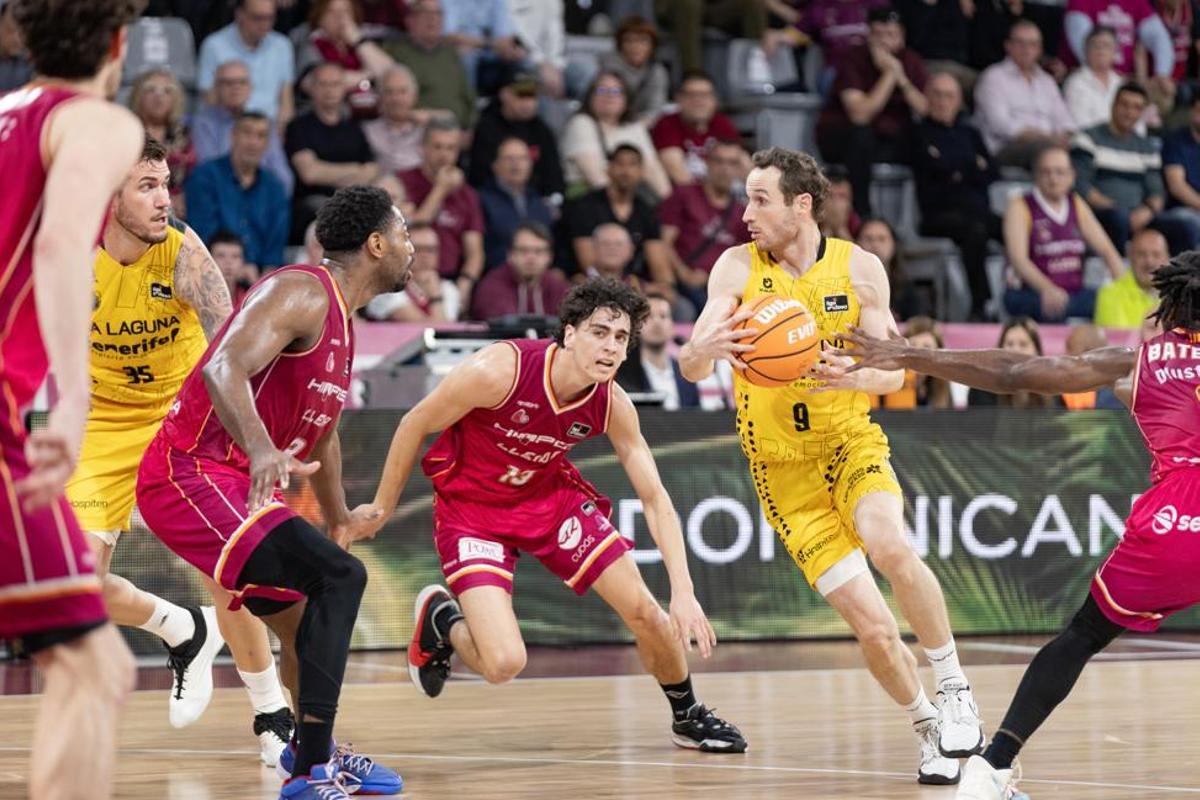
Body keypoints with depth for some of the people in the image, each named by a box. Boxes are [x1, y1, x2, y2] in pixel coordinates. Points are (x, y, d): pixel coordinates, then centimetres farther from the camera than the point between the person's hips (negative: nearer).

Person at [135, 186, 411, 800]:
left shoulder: (340, 319, 17)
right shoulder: (301, 292, -15)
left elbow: (321, 430, 32)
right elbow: (224, 367, -32)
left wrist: (340, 520, 41)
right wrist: (261, 448, -48)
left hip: (229, 485, 11)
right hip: (192, 477, -11)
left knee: (306, 620, 25)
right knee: (338, 578, -24)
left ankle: (311, 751, 50)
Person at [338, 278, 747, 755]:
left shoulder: (613, 406, -15)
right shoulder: (499, 371, -30)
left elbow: (655, 500, -8)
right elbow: (415, 426, -15)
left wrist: (683, 593, -18)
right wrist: (381, 509, -4)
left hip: (550, 497, 5)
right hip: (472, 508, -4)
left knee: (645, 612, -1)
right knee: (504, 663, -21)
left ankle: (687, 716, 28)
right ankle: (441, 617, 15)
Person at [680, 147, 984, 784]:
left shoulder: (859, 268, -4)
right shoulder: (738, 267, -6)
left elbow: (894, 373, -2)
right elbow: (691, 368, -14)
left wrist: (853, 375, -26)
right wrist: (706, 347, -39)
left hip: (853, 444, 0)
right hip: (785, 470, 0)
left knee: (890, 547, -32)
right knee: (873, 628, -8)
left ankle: (955, 689, -14)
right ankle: (929, 729, 16)